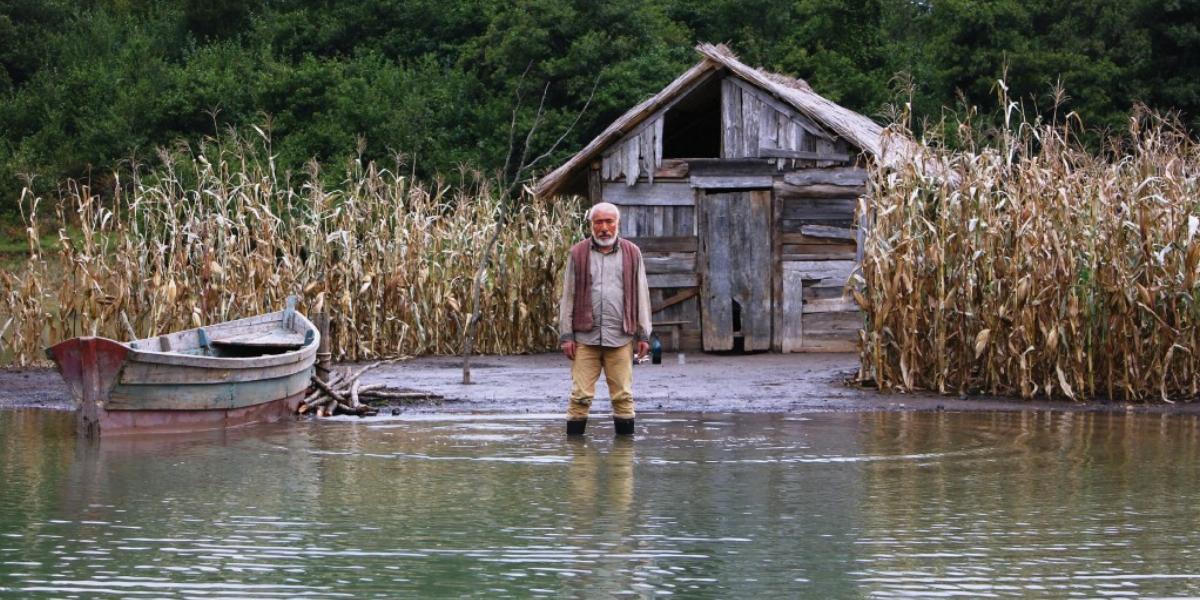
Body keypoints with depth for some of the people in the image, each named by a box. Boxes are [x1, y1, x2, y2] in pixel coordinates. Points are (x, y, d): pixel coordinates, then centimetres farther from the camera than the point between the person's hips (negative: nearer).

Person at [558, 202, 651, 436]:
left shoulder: (631, 254, 9)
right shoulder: (578, 254, 7)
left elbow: (641, 296, 11)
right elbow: (567, 297, 7)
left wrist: (643, 335, 6)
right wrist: (566, 335, 1)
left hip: (620, 337, 1)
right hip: (585, 337, -1)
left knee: (623, 396, 3)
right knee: (580, 396, -2)